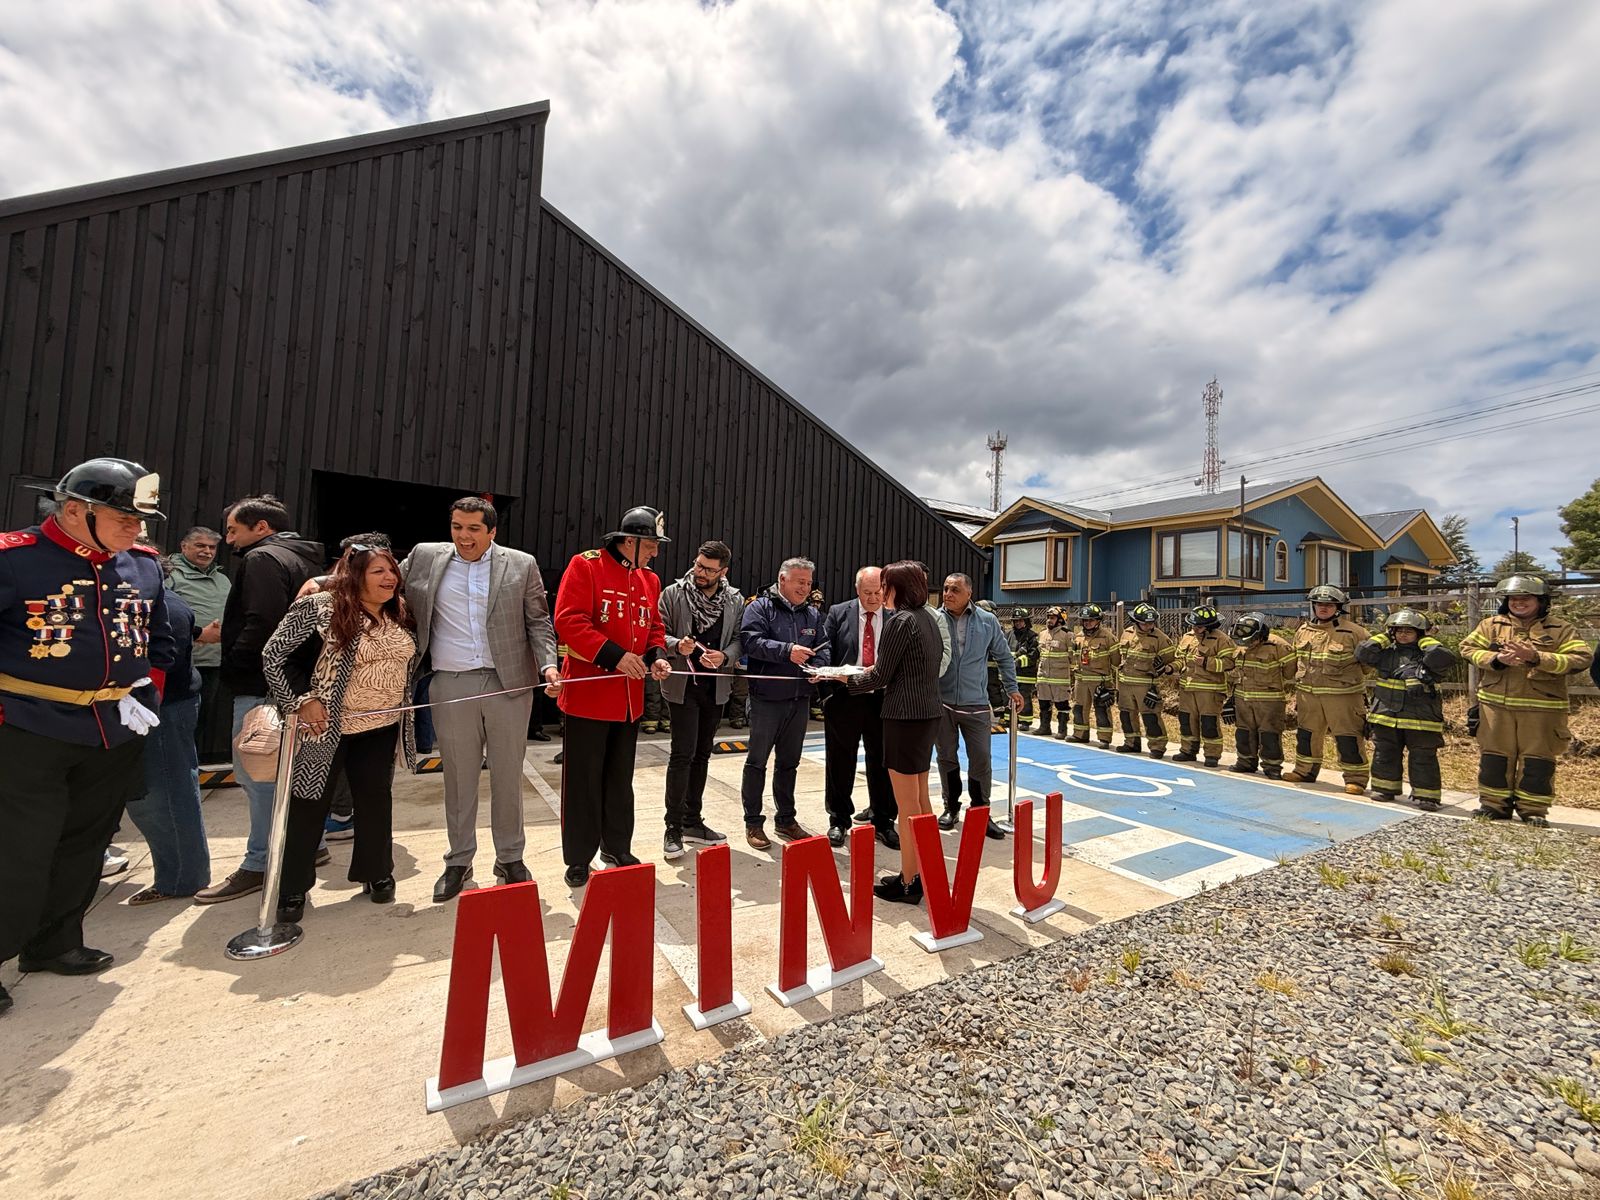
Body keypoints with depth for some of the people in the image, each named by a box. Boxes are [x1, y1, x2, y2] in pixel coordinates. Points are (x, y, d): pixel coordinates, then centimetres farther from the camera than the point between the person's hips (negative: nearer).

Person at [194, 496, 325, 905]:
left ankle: (259, 865, 6)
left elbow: (261, 624, -24)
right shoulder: (303, 558, 17)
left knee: (255, 773, -3)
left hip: (262, 685, -10)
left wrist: (233, 665, -11)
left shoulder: (262, 558, -12)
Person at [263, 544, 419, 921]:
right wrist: (302, 699, -17)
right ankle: (292, 889, 24)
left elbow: (411, 662, 17)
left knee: (376, 799, 12)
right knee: (310, 803, 7)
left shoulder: (401, 615, 3)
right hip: (327, 727, -4)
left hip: (382, 727, 5)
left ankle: (376, 873, 27)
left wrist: (402, 702, 11)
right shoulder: (319, 608, -14)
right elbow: (274, 655, -11)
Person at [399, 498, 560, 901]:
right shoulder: (424, 557, 7)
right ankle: (458, 862, 27)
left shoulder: (522, 565, 2)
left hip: (509, 683, -1)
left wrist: (548, 663, -9)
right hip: (451, 685, 1)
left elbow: (538, 622, 4)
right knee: (458, 776, 11)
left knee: (508, 775, 9)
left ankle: (510, 859, 24)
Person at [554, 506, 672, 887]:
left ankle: (617, 849, 33)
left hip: (630, 698, 6)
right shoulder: (585, 566, -9)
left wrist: (656, 655, -4)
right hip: (587, 693, -6)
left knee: (620, 778, 17)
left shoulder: (650, 580, 11)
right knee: (583, 779, 5)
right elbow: (569, 620, -17)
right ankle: (578, 859, 22)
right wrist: (614, 656, -23)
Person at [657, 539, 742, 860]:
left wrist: (724, 656, -14)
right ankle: (673, 827, 8)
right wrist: (677, 645, -22)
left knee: (702, 754, 13)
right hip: (683, 684, -4)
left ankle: (693, 822, 27)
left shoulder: (735, 600, 3)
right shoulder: (673, 593, -5)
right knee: (683, 753, -6)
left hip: (716, 686, 4)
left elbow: (738, 638, 5)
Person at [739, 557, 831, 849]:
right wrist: (787, 650, -27)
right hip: (766, 698, -5)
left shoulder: (813, 615, 13)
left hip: (800, 699, 6)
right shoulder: (760, 607, -4)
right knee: (757, 761, 4)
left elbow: (823, 650, 10)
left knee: (789, 762, 16)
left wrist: (818, 667, -11)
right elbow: (752, 641, -18)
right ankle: (753, 823, 17)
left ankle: (785, 819, 30)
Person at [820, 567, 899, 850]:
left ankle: (883, 821, 29)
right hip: (843, 696, 0)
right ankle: (839, 821, 28)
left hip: (882, 699, 0)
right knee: (840, 763, 11)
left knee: (882, 763, 11)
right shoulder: (838, 613, 2)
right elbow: (825, 650, 3)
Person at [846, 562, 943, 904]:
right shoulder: (928, 618, 11)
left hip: (905, 716, -9)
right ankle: (922, 871, 29)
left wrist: (847, 679, 4)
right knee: (920, 799, 17)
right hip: (928, 713, 9)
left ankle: (909, 882, 13)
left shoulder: (900, 621, -14)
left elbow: (880, 677, -12)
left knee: (907, 804, 1)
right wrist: (876, 670, 18)